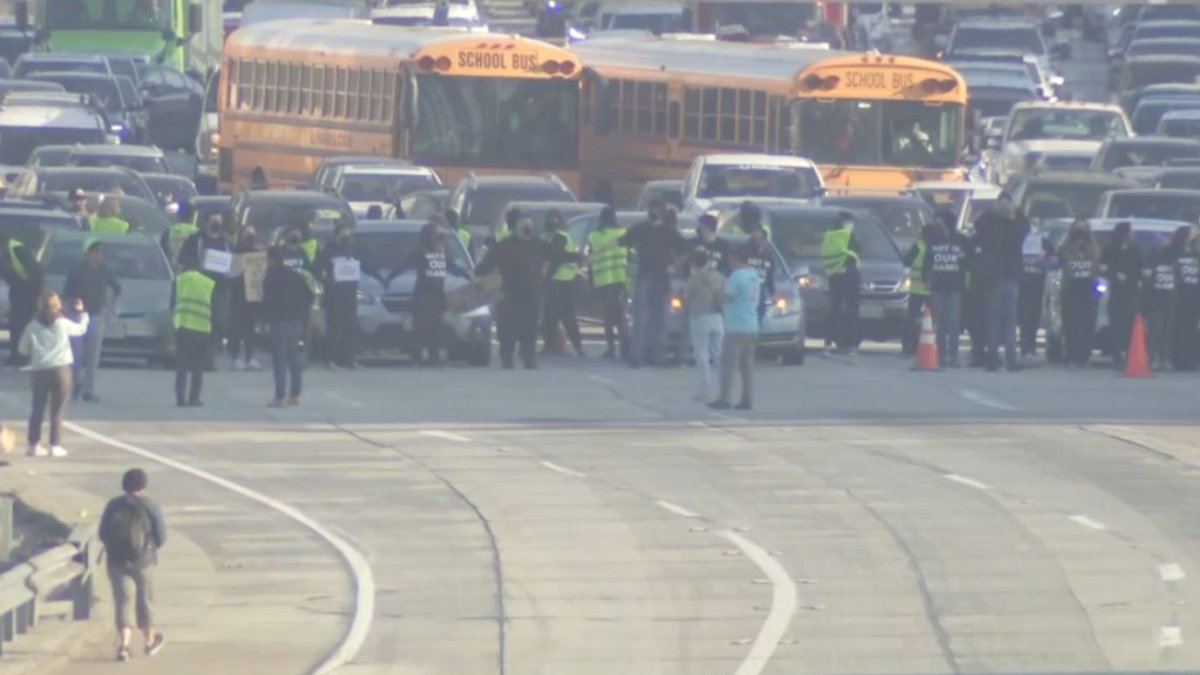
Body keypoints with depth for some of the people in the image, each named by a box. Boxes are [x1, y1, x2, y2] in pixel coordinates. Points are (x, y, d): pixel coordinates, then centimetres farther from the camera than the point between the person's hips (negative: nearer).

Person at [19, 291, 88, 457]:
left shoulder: (33, 326, 1)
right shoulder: (63, 323, -2)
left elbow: (23, 349, 6)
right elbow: (81, 329, 17)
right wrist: (82, 313, 34)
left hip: (39, 371, 2)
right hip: (60, 369, -2)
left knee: (37, 409, 11)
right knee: (57, 411, 3)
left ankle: (34, 444, 11)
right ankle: (55, 446, 0)